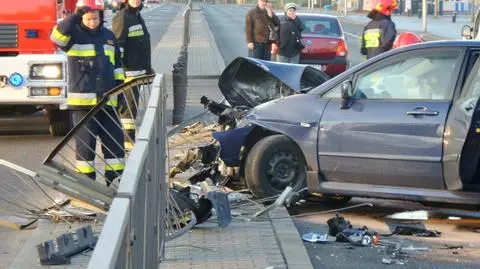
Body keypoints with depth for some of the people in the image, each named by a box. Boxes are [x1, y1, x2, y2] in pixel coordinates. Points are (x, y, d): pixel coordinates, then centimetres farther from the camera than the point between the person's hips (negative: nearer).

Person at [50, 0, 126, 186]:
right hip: (82, 101, -5)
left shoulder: (108, 36, 13)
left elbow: (117, 66, 18)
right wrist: (75, 17, -34)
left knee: (115, 141, 5)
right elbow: (57, 37, -26)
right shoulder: (74, 34, -2)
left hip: (107, 101, 5)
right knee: (85, 144, 0)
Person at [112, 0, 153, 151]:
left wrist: (148, 68, 29)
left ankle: (129, 138, 21)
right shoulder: (122, 17, -12)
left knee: (132, 104, 14)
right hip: (127, 70, -10)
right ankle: (128, 139, -5)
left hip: (138, 69, 10)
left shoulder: (137, 16, 18)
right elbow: (117, 44, -18)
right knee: (129, 104, -8)